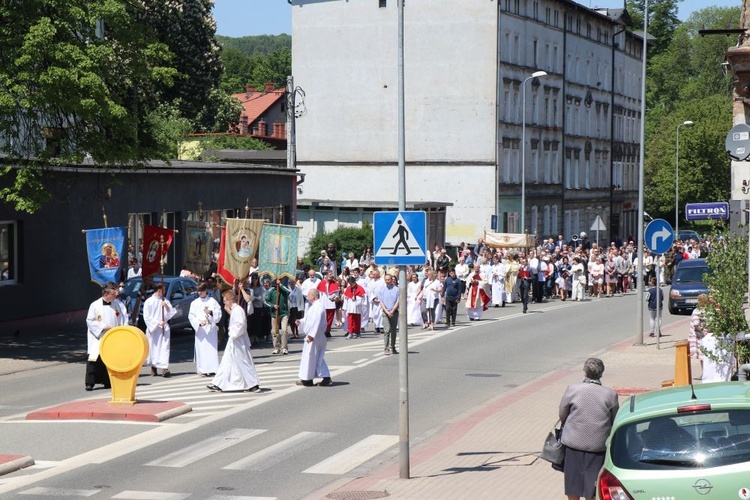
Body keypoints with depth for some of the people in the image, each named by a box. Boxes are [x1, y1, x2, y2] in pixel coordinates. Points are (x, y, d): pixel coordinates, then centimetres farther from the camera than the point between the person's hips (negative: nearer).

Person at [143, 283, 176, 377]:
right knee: (153, 348, 5)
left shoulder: (165, 301, 9)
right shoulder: (148, 302, -1)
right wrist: (157, 323, -14)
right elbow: (146, 317, -6)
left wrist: (166, 306, -12)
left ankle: (165, 368, -19)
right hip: (152, 328, -1)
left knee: (164, 347, -10)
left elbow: (171, 313, 6)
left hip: (164, 328, 1)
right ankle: (153, 367, 20)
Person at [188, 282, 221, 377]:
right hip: (200, 329, 1)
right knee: (201, 349, -4)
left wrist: (211, 312, -15)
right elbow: (191, 316, 4)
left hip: (211, 328, -1)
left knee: (212, 348, -5)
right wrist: (199, 323, -12)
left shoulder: (212, 301, 5)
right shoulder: (194, 303, 9)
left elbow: (218, 313, 3)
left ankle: (212, 369, -3)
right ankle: (202, 370, -2)